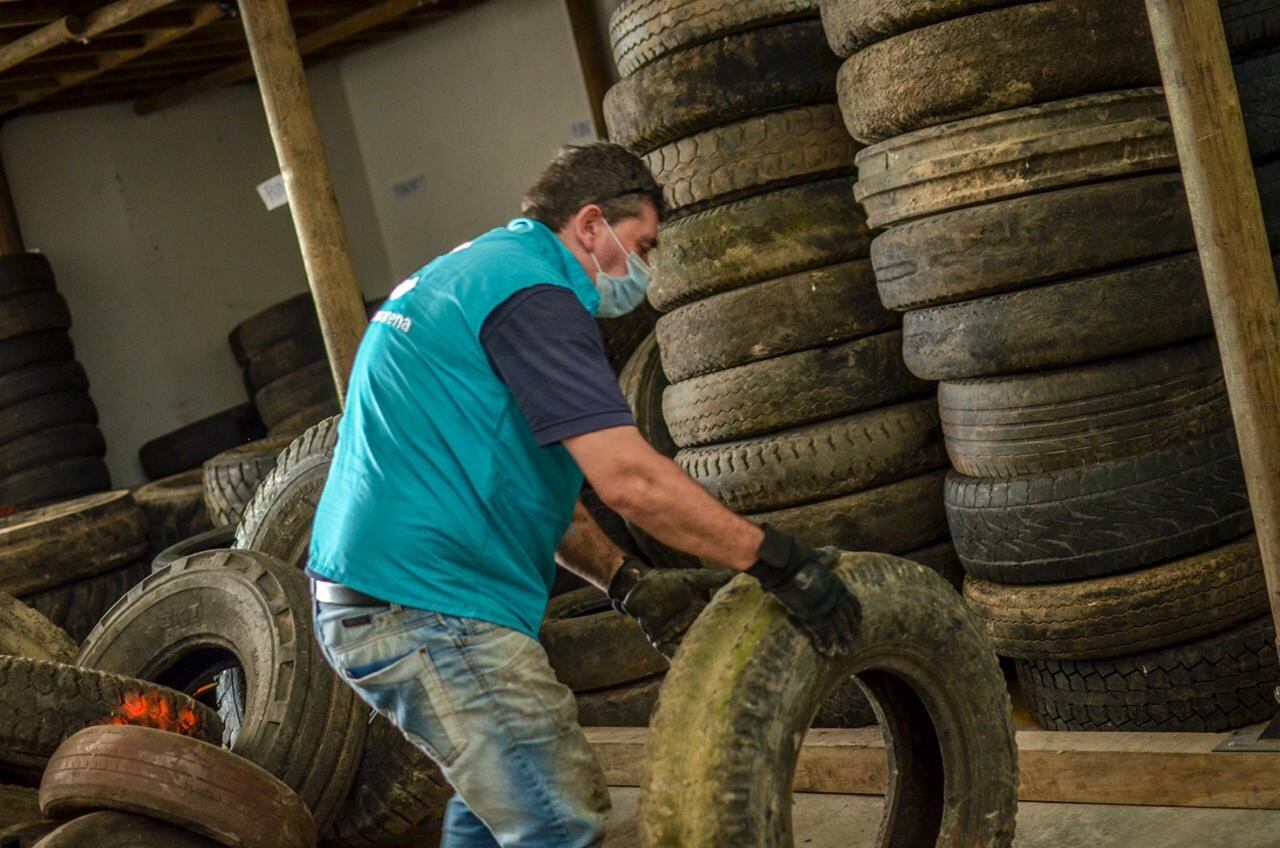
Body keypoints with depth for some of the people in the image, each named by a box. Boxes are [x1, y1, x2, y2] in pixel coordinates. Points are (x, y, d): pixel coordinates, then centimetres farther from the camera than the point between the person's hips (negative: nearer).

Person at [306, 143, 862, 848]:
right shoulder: (530, 287, -13)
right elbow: (628, 479, -23)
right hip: (428, 609, -11)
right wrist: (777, 562, -16)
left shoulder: (471, 270, 20)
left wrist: (630, 584, 15)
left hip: (368, 599, 11)